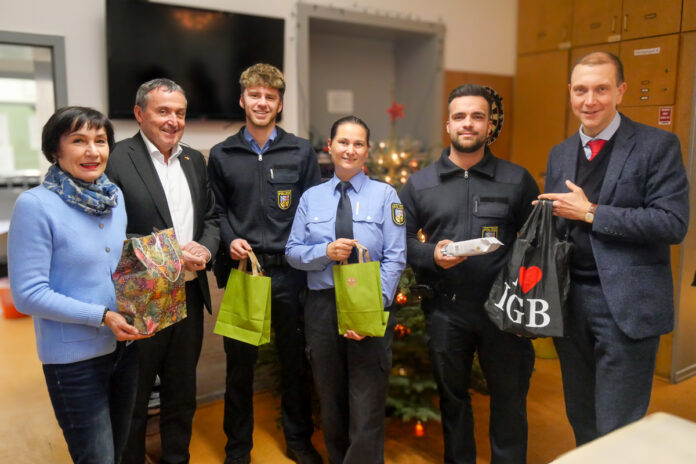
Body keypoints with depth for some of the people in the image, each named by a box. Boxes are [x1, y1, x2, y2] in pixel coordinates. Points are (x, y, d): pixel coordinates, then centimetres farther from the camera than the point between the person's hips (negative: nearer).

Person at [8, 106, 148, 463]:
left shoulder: (115, 196, 2)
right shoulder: (35, 204, -16)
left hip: (125, 344, 6)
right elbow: (27, 294, -17)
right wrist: (103, 316, -21)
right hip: (74, 358, -6)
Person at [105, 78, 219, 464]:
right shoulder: (117, 160, -11)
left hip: (190, 294, 6)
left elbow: (211, 217, 13)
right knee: (133, 398, 12)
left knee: (182, 391, 20)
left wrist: (205, 249, -7)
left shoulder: (195, 160, 9)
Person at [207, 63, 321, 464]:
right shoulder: (221, 155, 7)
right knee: (240, 361, 10)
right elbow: (218, 210, 11)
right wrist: (230, 239, -7)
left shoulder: (301, 152, 4)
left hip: (289, 270, 0)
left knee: (295, 359, 11)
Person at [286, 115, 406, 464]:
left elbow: (394, 259, -8)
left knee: (367, 408, 1)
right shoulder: (311, 198, 7)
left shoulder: (385, 195, -2)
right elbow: (292, 252, 5)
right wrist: (325, 252, -15)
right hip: (322, 306, 3)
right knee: (331, 402, 18)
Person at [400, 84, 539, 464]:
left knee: (509, 398, 11)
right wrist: (431, 254, -14)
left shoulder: (517, 180, 1)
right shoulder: (420, 183, 4)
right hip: (445, 309, 2)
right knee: (452, 396, 19)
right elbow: (401, 239, 4)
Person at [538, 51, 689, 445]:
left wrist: (590, 213, -16)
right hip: (570, 302, 5)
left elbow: (673, 223, -15)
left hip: (627, 305, -5)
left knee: (616, 432, 3)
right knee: (582, 423, 18)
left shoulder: (657, 145, -5)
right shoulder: (560, 154, 11)